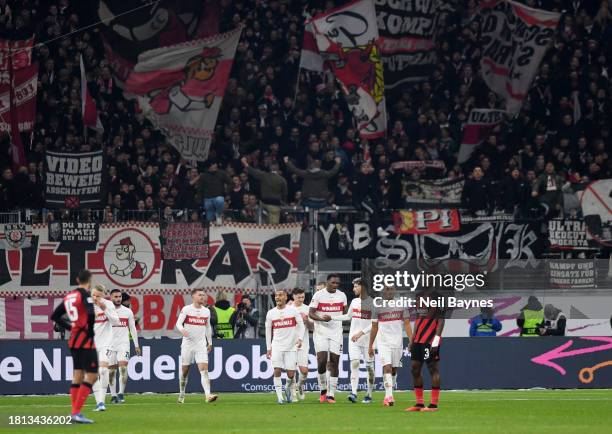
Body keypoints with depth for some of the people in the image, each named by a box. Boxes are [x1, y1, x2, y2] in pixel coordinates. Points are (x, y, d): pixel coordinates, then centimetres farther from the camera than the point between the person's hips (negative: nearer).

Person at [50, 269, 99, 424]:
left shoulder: (69, 296, 12)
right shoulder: (85, 295, -11)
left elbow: (55, 316, 18)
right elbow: (90, 313, -27)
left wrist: (70, 327, 14)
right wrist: (90, 330, -13)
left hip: (74, 340, 8)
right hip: (86, 340, -8)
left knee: (78, 376, 12)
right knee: (91, 375, -6)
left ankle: (74, 413, 10)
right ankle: (76, 412, -14)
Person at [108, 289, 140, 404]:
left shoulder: (128, 311, 6)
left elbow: (133, 329, 12)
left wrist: (136, 345, 9)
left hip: (123, 344, 0)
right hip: (110, 345, 0)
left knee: (123, 366, -16)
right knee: (111, 370, 2)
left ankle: (121, 394, -13)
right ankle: (113, 395, 11)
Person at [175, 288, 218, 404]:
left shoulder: (206, 311, 8)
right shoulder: (186, 309, -3)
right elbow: (178, 323, -11)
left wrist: (210, 342, 21)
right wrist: (182, 330, -33)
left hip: (201, 344, 2)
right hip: (188, 343, -2)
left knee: (204, 370, -13)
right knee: (184, 371, 6)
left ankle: (208, 395, -23)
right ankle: (181, 395, 24)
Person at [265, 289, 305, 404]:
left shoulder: (293, 310, -1)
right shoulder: (271, 313, 5)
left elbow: (300, 325, 5)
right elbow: (268, 331, 12)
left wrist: (300, 339, -11)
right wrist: (268, 348, 10)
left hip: (291, 347, -1)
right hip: (277, 346, 1)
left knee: (291, 374, -3)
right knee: (277, 370, -12)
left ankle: (289, 390, 27)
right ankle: (279, 396, -6)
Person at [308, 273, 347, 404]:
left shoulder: (342, 296, 8)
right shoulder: (318, 295, -3)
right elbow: (311, 313, -4)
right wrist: (322, 319, -20)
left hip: (336, 333, 3)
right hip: (321, 333, -3)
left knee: (334, 362, -1)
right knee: (322, 360, -14)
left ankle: (331, 395, 2)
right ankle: (323, 390, 5)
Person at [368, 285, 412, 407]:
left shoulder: (401, 306, 5)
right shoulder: (378, 307, 3)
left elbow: (407, 325, 4)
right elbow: (374, 328, 9)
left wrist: (411, 341, -6)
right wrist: (370, 345, 10)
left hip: (397, 342, 2)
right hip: (383, 342, -2)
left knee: (394, 369, 8)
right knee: (387, 367, -16)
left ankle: (388, 395, 21)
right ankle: (389, 395, -22)